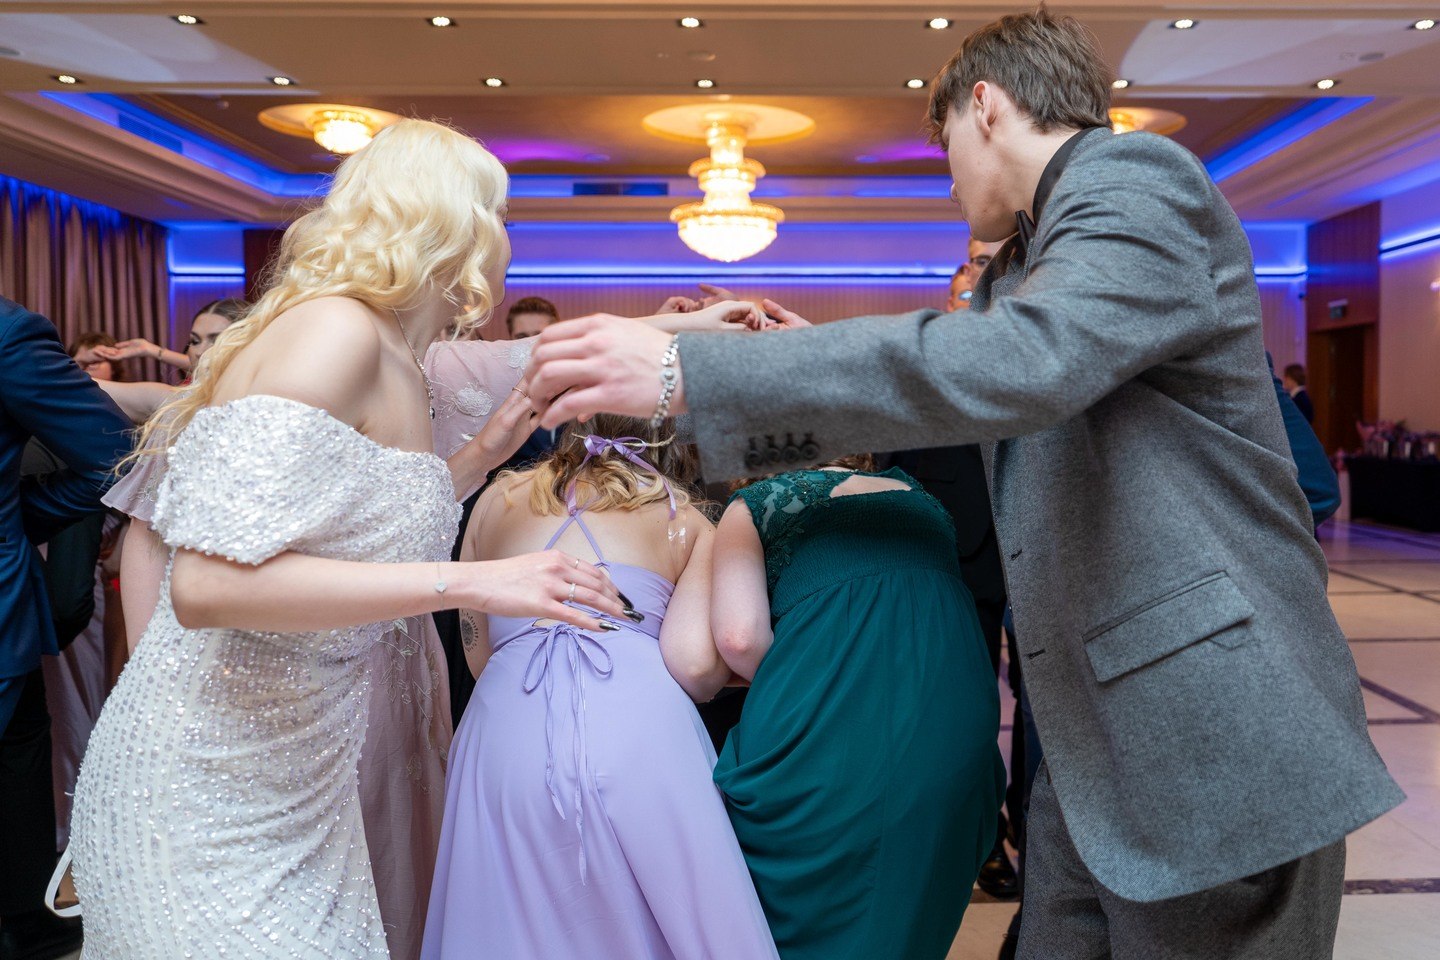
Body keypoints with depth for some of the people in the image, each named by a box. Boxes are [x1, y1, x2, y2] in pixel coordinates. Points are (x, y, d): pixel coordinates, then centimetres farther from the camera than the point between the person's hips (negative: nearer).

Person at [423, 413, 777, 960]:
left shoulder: (498, 497, 21)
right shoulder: (687, 519, 14)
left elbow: (477, 656, 17)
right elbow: (695, 666, -1)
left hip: (505, 729, 3)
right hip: (642, 726, -2)